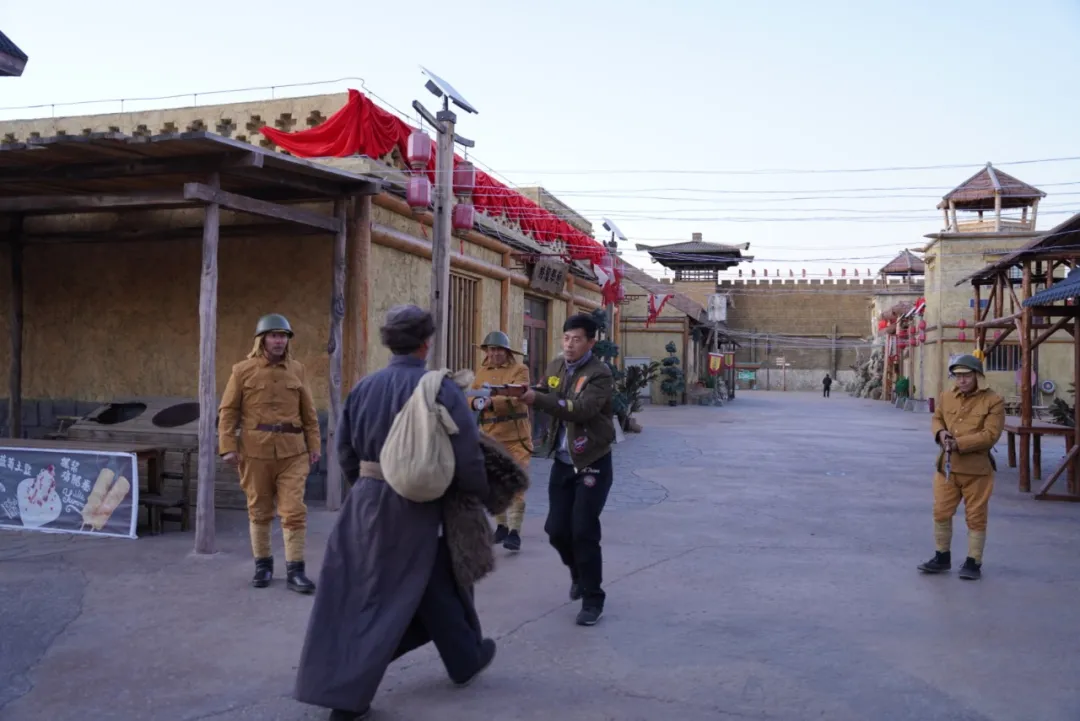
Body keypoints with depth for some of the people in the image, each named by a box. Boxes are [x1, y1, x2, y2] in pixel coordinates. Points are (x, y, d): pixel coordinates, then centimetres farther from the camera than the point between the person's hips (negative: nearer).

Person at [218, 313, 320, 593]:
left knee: (294, 511, -3)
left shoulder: (297, 370, 6)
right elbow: (228, 411, 0)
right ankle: (263, 564, 26)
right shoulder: (243, 370, 0)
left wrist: (314, 445, 6)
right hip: (255, 452, -1)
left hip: (292, 452, 1)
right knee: (259, 512, 11)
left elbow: (308, 412, 10)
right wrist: (228, 447, -8)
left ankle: (294, 570, 3)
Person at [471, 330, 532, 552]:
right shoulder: (482, 371, 13)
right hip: (490, 435, 5)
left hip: (515, 436, -5)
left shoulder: (519, 369, -4)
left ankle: (514, 532, -6)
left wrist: (491, 402, -32)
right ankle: (501, 526, 27)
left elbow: (516, 398, -18)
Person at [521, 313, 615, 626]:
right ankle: (579, 573, 36)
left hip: (592, 463, -6)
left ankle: (593, 598, 10)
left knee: (583, 531, -7)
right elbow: (546, 401, 14)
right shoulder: (555, 367, 6)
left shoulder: (599, 373, -16)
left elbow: (582, 409, -30)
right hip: (562, 462, 6)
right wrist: (527, 395, -9)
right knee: (556, 529, 7)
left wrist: (537, 399, -36)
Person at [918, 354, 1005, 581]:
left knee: (975, 517, 6)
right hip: (946, 465, 5)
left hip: (977, 468, -4)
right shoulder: (946, 397, 6)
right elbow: (937, 419, 20)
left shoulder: (994, 401, -9)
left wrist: (958, 443, -20)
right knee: (941, 512, 9)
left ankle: (973, 562, 18)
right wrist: (940, 433, -3)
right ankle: (942, 556, 24)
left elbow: (990, 434, -16)